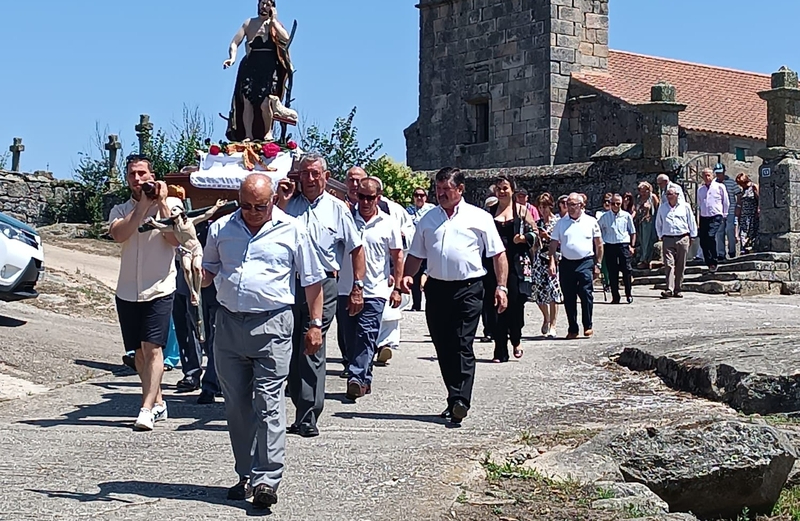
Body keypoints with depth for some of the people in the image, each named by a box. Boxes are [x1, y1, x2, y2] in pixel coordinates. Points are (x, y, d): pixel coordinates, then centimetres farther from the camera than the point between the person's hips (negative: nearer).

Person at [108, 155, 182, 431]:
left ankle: (147, 410, -16)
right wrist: (143, 205, -14)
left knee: (152, 349, -13)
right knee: (139, 353, 10)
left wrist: (161, 203, -12)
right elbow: (118, 234, -13)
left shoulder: (171, 204, 2)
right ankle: (158, 402, 25)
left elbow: (175, 239, -13)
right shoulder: (120, 210, 9)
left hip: (159, 289, -4)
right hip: (127, 291, 4)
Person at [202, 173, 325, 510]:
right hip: (229, 324, 4)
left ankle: (266, 480, -10)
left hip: (272, 326, -4)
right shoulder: (221, 229, 10)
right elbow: (208, 274, 22)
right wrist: (196, 273, -1)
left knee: (268, 404, -10)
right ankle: (246, 475, 20)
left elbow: (312, 281, 7)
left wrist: (315, 325, 3)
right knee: (236, 406, 9)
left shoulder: (292, 231, 2)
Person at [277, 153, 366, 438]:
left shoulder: (337, 208, 8)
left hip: (323, 286, -2)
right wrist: (281, 202, -3)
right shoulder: (288, 204, 11)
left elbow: (357, 249, 11)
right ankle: (303, 410, 17)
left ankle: (308, 417, -7)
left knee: (312, 350, -7)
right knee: (293, 350, 6)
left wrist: (357, 287, 4)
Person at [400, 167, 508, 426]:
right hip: (437, 288, 5)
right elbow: (416, 254, 19)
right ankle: (455, 399, 20)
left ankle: (460, 402, -13)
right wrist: (407, 275, 0)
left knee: (463, 347, -10)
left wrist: (501, 286, -5)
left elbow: (498, 254, 4)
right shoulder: (428, 218, 15)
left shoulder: (479, 217, 4)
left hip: (468, 289, -4)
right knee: (443, 349, 8)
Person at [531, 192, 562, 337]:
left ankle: (552, 325, -3)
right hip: (539, 259, 4)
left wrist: (548, 236, -13)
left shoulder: (558, 222, -1)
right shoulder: (537, 223, 12)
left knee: (553, 290, -7)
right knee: (539, 290, 3)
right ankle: (546, 317, 29)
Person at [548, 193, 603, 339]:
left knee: (586, 294, -11)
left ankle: (588, 326, 3)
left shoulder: (591, 221, 5)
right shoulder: (561, 223, 9)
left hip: (586, 262, -2)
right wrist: (552, 263, -2)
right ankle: (572, 329, 12)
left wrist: (597, 264, 4)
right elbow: (553, 245, 9)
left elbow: (599, 244, 9)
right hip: (566, 263, 2)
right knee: (568, 298, 4)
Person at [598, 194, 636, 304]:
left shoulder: (626, 216, 6)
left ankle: (629, 295, 9)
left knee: (626, 270, -5)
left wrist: (632, 246, 3)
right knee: (612, 272, 1)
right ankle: (615, 297, 8)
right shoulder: (604, 217, 6)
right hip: (609, 246, 1)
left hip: (624, 245, -1)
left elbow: (633, 232, 11)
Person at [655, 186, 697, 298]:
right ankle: (669, 289, -17)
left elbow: (691, 222, 12)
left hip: (683, 239, 0)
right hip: (668, 239, 0)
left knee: (680, 266, 3)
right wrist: (661, 236, 14)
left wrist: (692, 236, 11)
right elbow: (658, 224, 20)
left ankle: (677, 290, 10)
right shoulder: (662, 207, 11)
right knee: (669, 264, -11)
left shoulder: (685, 206, 7)